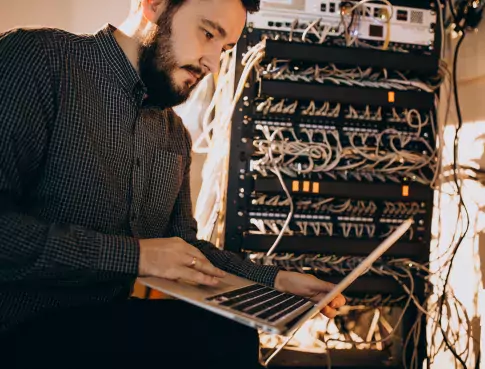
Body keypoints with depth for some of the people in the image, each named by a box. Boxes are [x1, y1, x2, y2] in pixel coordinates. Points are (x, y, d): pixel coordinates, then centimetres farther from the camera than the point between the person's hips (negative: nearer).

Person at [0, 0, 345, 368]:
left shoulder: (175, 135, 10)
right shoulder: (38, 58, -12)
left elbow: (185, 245, 16)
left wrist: (275, 279, 5)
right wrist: (131, 254, -20)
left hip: (115, 316, 7)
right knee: (229, 337, -21)